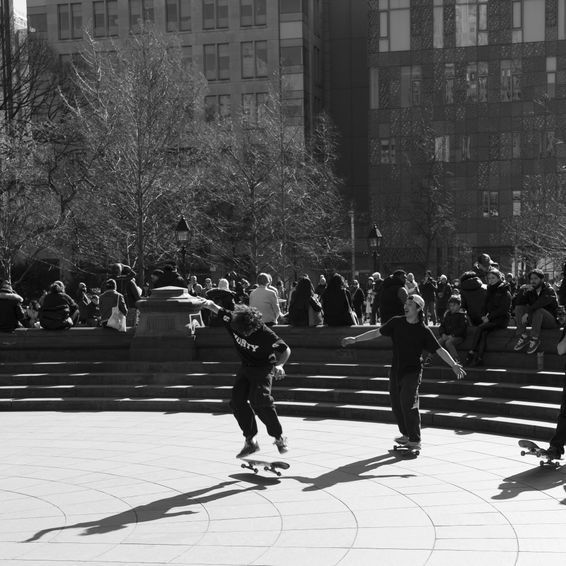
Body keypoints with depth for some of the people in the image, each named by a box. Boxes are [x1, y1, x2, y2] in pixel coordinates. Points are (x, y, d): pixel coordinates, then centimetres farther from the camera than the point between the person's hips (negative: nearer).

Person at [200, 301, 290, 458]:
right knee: (237, 401, -7)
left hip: (263, 369, -6)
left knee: (259, 401, -24)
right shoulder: (233, 321, -16)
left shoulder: (265, 334, -28)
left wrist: (279, 365, -33)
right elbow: (219, 311, -1)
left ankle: (279, 437, -8)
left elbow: (286, 350, -17)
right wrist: (210, 304, -22)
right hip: (246, 367, 6)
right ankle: (250, 440, 3)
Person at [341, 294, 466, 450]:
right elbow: (377, 332, 10)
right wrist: (355, 339, 8)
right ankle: (406, 435, 30)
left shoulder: (423, 331, -9)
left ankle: (415, 441, -9)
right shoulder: (397, 322, 2)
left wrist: (453, 365, -21)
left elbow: (439, 349, -10)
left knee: (408, 404, -16)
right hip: (396, 371, 5)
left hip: (412, 371, -5)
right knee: (396, 405, 10)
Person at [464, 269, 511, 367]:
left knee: (480, 328, -28)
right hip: (490, 319, 5)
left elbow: (503, 309, -12)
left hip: (501, 319, -5)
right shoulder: (490, 291, 18)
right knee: (483, 333, -27)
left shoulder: (505, 292, -4)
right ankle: (479, 358, -36)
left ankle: (471, 353, -28)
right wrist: (484, 315, 0)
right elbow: (485, 306, 21)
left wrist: (489, 317, -17)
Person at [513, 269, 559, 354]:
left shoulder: (549, 291, -10)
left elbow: (541, 303, -30)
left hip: (552, 321, -6)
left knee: (538, 310, -35)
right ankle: (523, 337, -22)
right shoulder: (530, 291, 7)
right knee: (519, 308, -12)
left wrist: (527, 313, -36)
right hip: (536, 320, 6)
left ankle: (535, 339, -33)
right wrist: (524, 292, -19)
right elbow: (517, 303, -4)